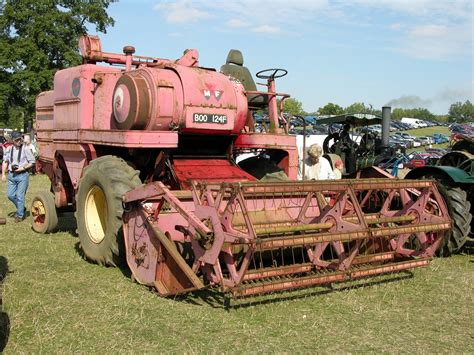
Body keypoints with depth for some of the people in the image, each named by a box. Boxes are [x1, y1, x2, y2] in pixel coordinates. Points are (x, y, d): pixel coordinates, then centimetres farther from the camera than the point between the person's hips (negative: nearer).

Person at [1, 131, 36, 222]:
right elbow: (5, 162, 17)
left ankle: (20, 215, 10)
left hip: (22, 175, -5)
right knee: (10, 195, 6)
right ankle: (22, 208, 28)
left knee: (20, 196, -3)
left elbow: (32, 162, -4)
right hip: (11, 174, 5)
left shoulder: (25, 149, -7)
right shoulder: (9, 149, 7)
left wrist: (23, 168, -15)